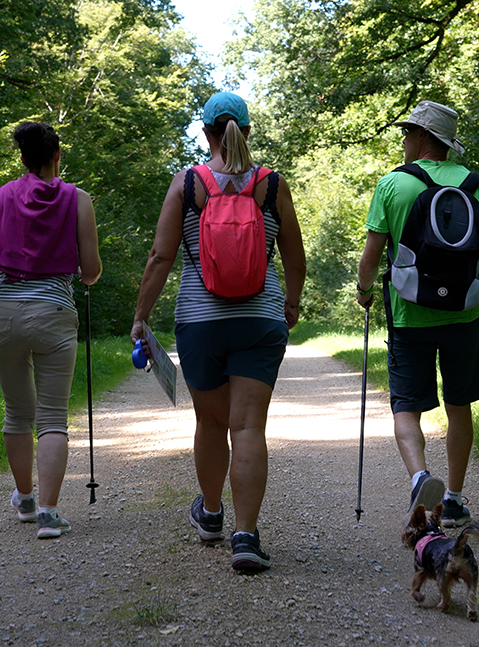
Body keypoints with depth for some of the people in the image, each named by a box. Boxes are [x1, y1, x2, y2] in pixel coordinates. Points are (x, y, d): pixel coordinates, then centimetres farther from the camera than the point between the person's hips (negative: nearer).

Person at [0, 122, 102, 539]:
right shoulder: (77, 199, 1)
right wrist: (89, 278, 22)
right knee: (53, 417, 2)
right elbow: (91, 269, -1)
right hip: (54, 311, -2)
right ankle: (48, 511, -8)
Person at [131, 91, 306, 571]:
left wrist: (141, 316, 3)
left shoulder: (186, 183, -2)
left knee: (211, 423, 16)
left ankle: (210, 514, 37)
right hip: (260, 319, 0)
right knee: (248, 427, 0)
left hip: (199, 318, 0)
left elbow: (160, 257, -5)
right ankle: (245, 536, -4)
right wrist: (292, 303, 25)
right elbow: (295, 260, 8)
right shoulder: (273, 185, 1)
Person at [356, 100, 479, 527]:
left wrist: (364, 290, 16)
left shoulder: (392, 183, -3)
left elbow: (372, 254, -3)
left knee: (407, 407, 5)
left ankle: (419, 475, -22)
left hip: (409, 314, -2)